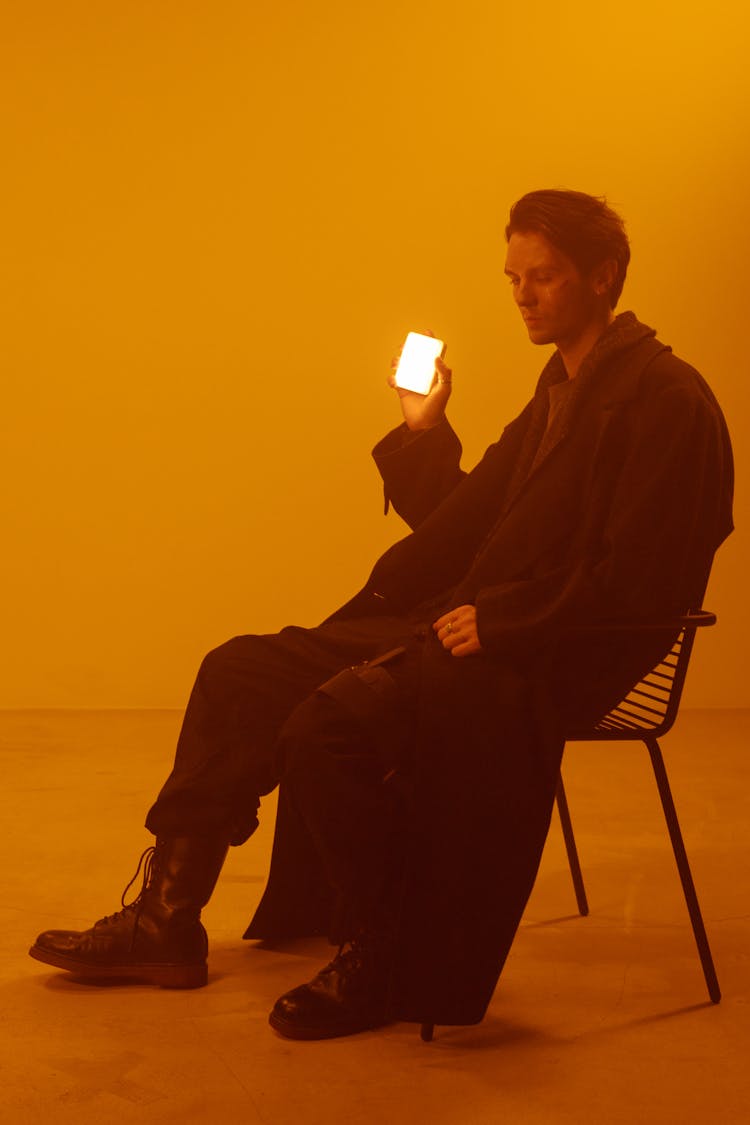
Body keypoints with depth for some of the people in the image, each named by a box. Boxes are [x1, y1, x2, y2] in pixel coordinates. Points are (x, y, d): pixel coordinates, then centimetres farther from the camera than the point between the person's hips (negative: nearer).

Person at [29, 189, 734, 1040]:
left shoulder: (664, 397, -10)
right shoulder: (559, 392, 20)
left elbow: (637, 580, -18)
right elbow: (466, 526, 23)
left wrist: (496, 620, -19)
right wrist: (421, 433, 14)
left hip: (559, 660, -10)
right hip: (482, 627, 10)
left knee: (328, 728, -28)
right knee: (242, 672, 2)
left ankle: (381, 967, -8)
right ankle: (166, 920, 5)